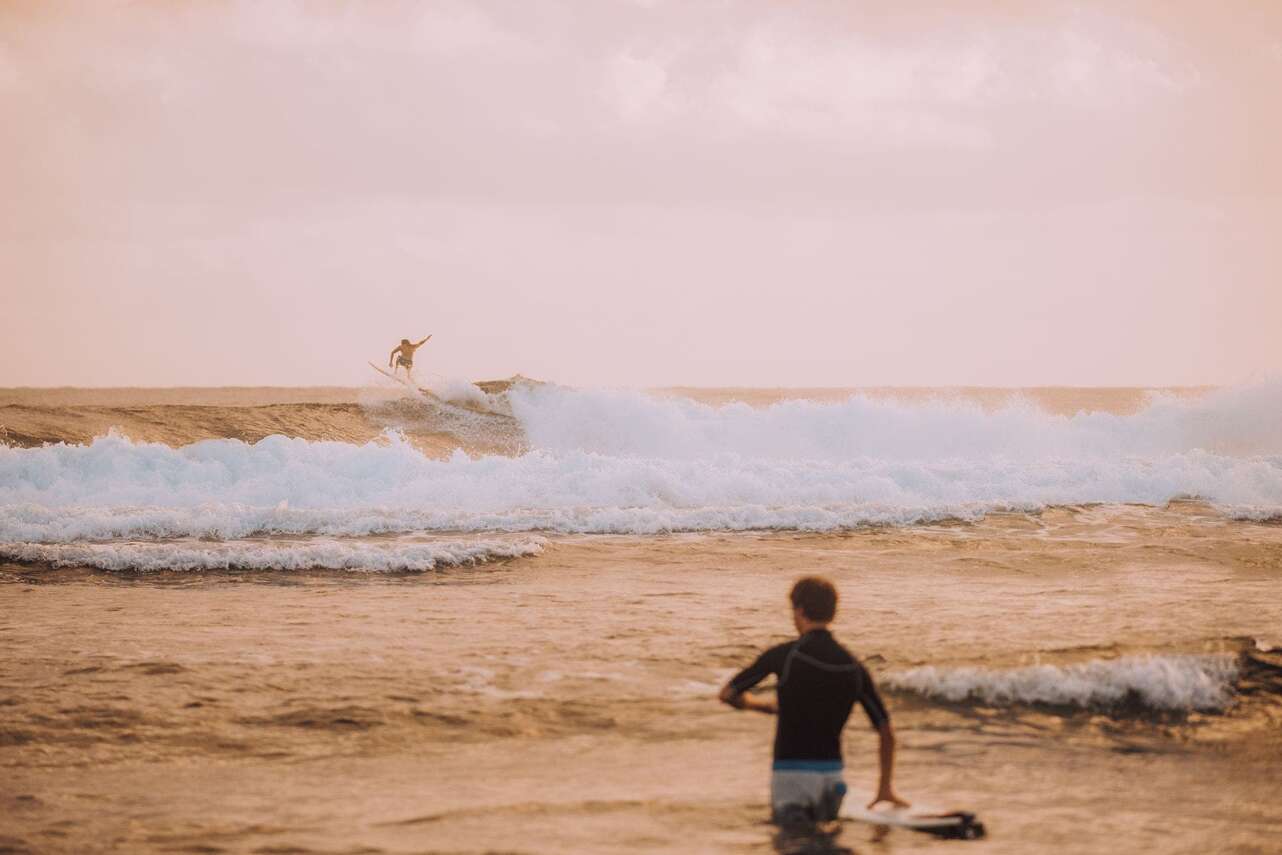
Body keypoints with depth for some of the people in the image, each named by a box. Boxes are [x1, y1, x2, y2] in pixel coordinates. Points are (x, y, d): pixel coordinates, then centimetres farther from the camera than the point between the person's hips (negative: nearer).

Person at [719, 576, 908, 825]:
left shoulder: (783, 656, -9)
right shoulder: (853, 667, 1)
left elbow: (727, 695, 1)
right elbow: (887, 732, 4)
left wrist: (765, 705, 21)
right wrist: (885, 787, 15)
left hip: (790, 770, -5)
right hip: (831, 769, 5)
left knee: (782, 814, 12)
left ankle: (790, 812, -17)